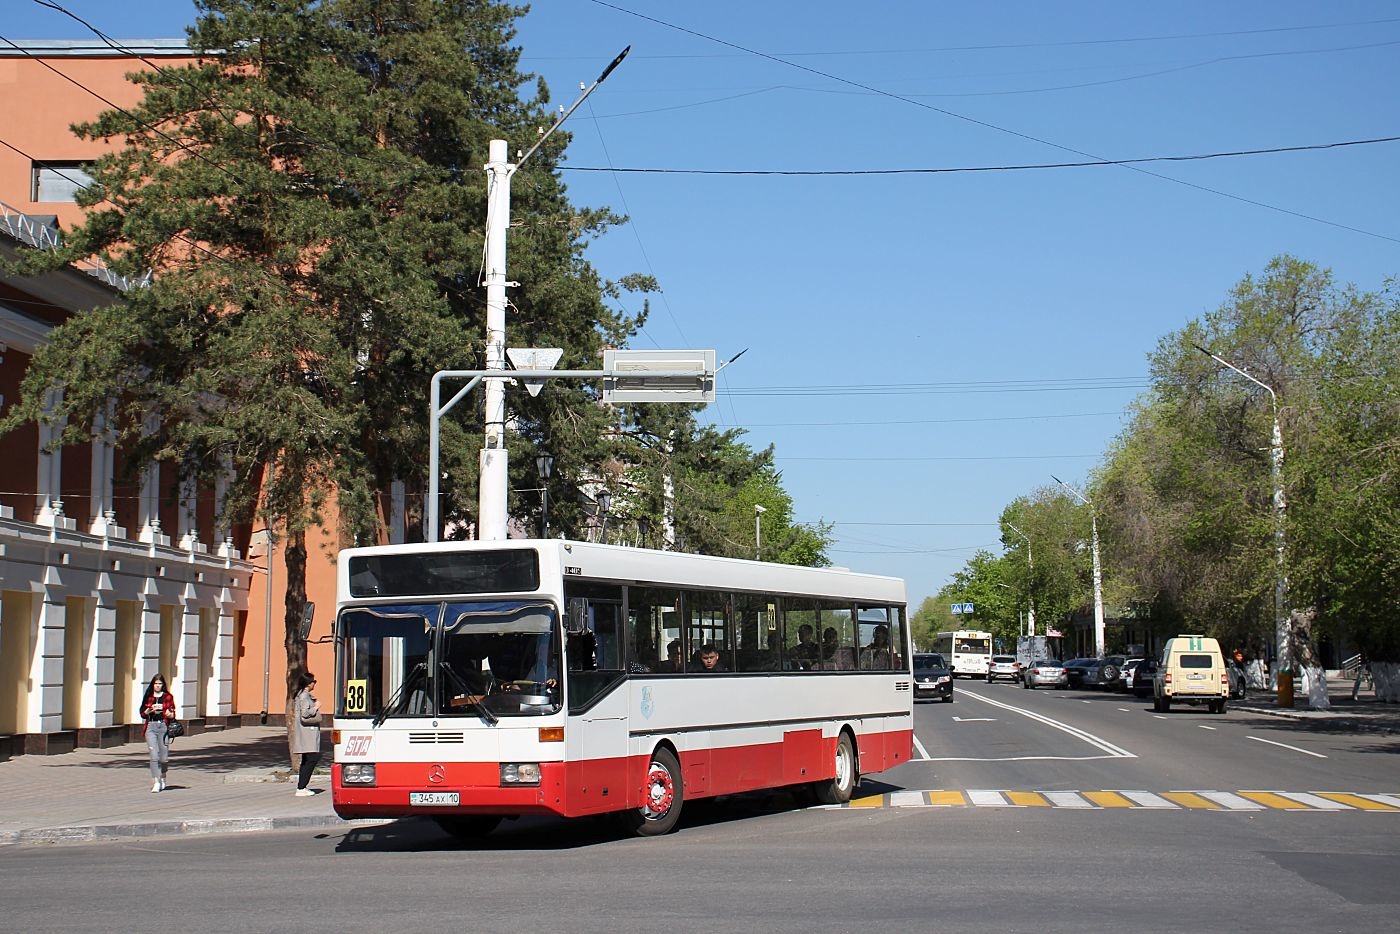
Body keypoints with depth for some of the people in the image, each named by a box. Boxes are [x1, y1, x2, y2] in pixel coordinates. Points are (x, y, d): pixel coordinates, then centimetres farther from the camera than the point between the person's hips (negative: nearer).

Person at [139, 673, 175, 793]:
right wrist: (150, 710, -10)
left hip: (164, 726, 0)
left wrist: (169, 714, -13)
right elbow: (143, 714, 10)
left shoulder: (168, 697, 7)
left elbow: (173, 715, 9)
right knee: (154, 755, -11)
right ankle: (156, 782, -10)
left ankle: (163, 778, 30)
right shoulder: (148, 697, 9)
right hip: (151, 727, 0)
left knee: (164, 757, 3)